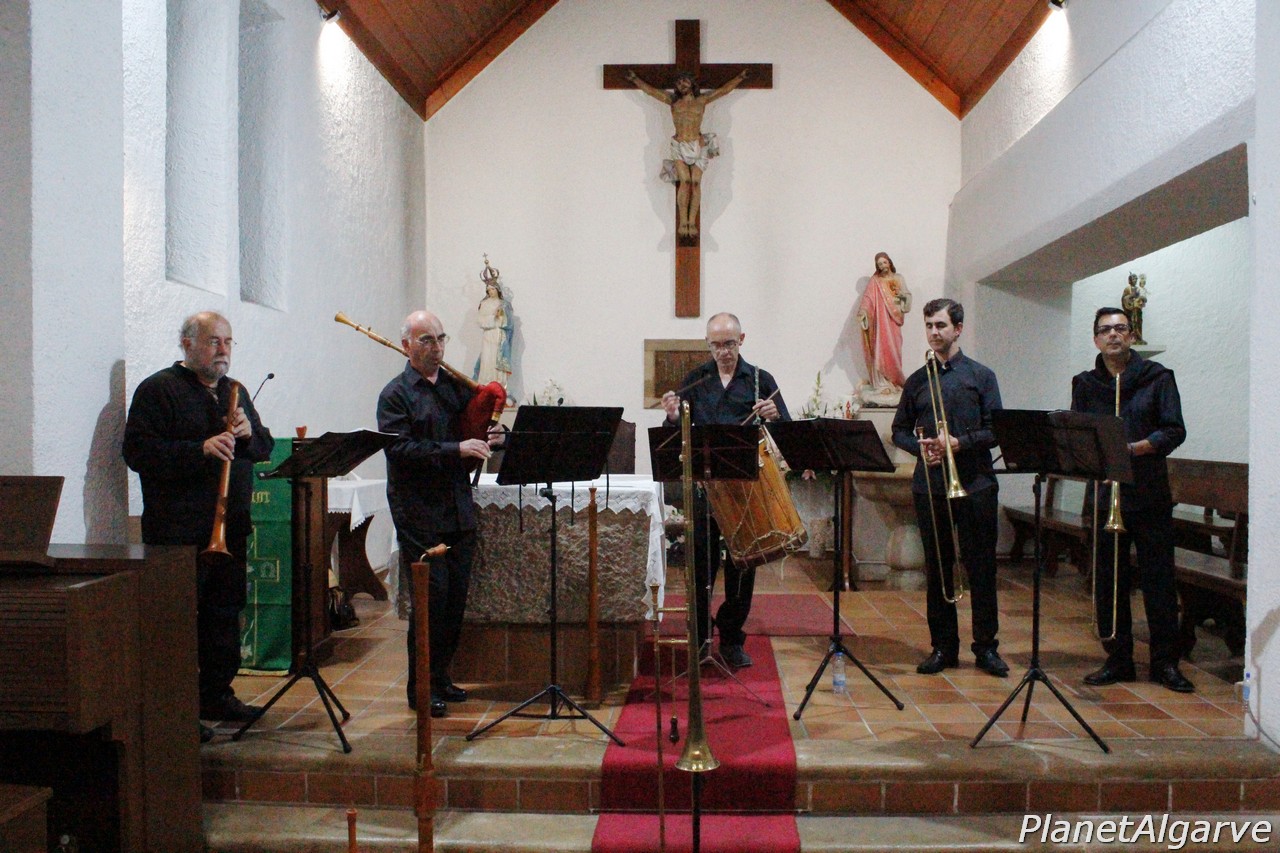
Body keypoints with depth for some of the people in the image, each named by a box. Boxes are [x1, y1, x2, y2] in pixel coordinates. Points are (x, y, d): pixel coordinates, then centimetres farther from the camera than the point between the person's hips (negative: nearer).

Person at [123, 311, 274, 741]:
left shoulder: (235, 391, 18)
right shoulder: (157, 390, -4)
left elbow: (265, 448, 16)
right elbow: (138, 451, -15)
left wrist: (249, 433, -6)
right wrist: (200, 450, -25)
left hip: (230, 527, 7)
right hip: (179, 531, -7)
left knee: (225, 614, 14)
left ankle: (217, 695, 26)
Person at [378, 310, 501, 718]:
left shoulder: (458, 386, 15)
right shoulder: (396, 394, -3)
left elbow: (474, 430, 22)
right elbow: (400, 448, -16)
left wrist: (485, 441, -2)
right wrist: (456, 449, -22)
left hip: (459, 512, 6)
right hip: (420, 515, -6)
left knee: (456, 599, 10)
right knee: (431, 600, -4)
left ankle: (441, 677, 25)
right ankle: (421, 689, 10)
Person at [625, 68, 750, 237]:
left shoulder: (702, 101, 13)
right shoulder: (673, 101, 13)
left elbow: (723, 90, 18)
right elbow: (650, 90, 19)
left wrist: (740, 77, 21)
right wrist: (635, 79, 21)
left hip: (698, 147, 1)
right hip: (679, 147, -1)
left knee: (696, 183, -9)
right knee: (685, 181, -15)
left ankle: (692, 222, -7)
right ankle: (682, 222, -13)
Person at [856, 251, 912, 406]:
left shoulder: (898, 279, 13)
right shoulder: (875, 281, 2)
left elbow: (908, 297, 14)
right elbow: (867, 298, -11)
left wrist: (903, 295, -9)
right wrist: (862, 311, -28)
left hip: (894, 320, 3)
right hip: (881, 321, -3)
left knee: (894, 351, 2)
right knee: (881, 351, -7)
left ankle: (895, 381, 12)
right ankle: (882, 384, -5)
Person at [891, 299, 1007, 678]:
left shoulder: (981, 376, 4)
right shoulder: (917, 380, 10)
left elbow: (995, 431, -2)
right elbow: (900, 431, 11)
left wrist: (960, 442, -17)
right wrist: (920, 446, -9)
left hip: (975, 485, -2)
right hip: (929, 486, 2)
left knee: (981, 567, 3)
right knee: (937, 568, 7)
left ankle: (986, 646, 15)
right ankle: (943, 646, 16)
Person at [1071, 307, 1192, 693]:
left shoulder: (1157, 377, 2)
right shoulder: (1085, 384, 10)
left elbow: (1174, 430, -5)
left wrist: (1134, 448, -21)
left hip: (1150, 496, -2)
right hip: (1104, 497, 2)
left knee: (1159, 580, 2)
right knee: (1108, 581, 5)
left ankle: (1165, 663, 13)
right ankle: (1117, 660, 17)